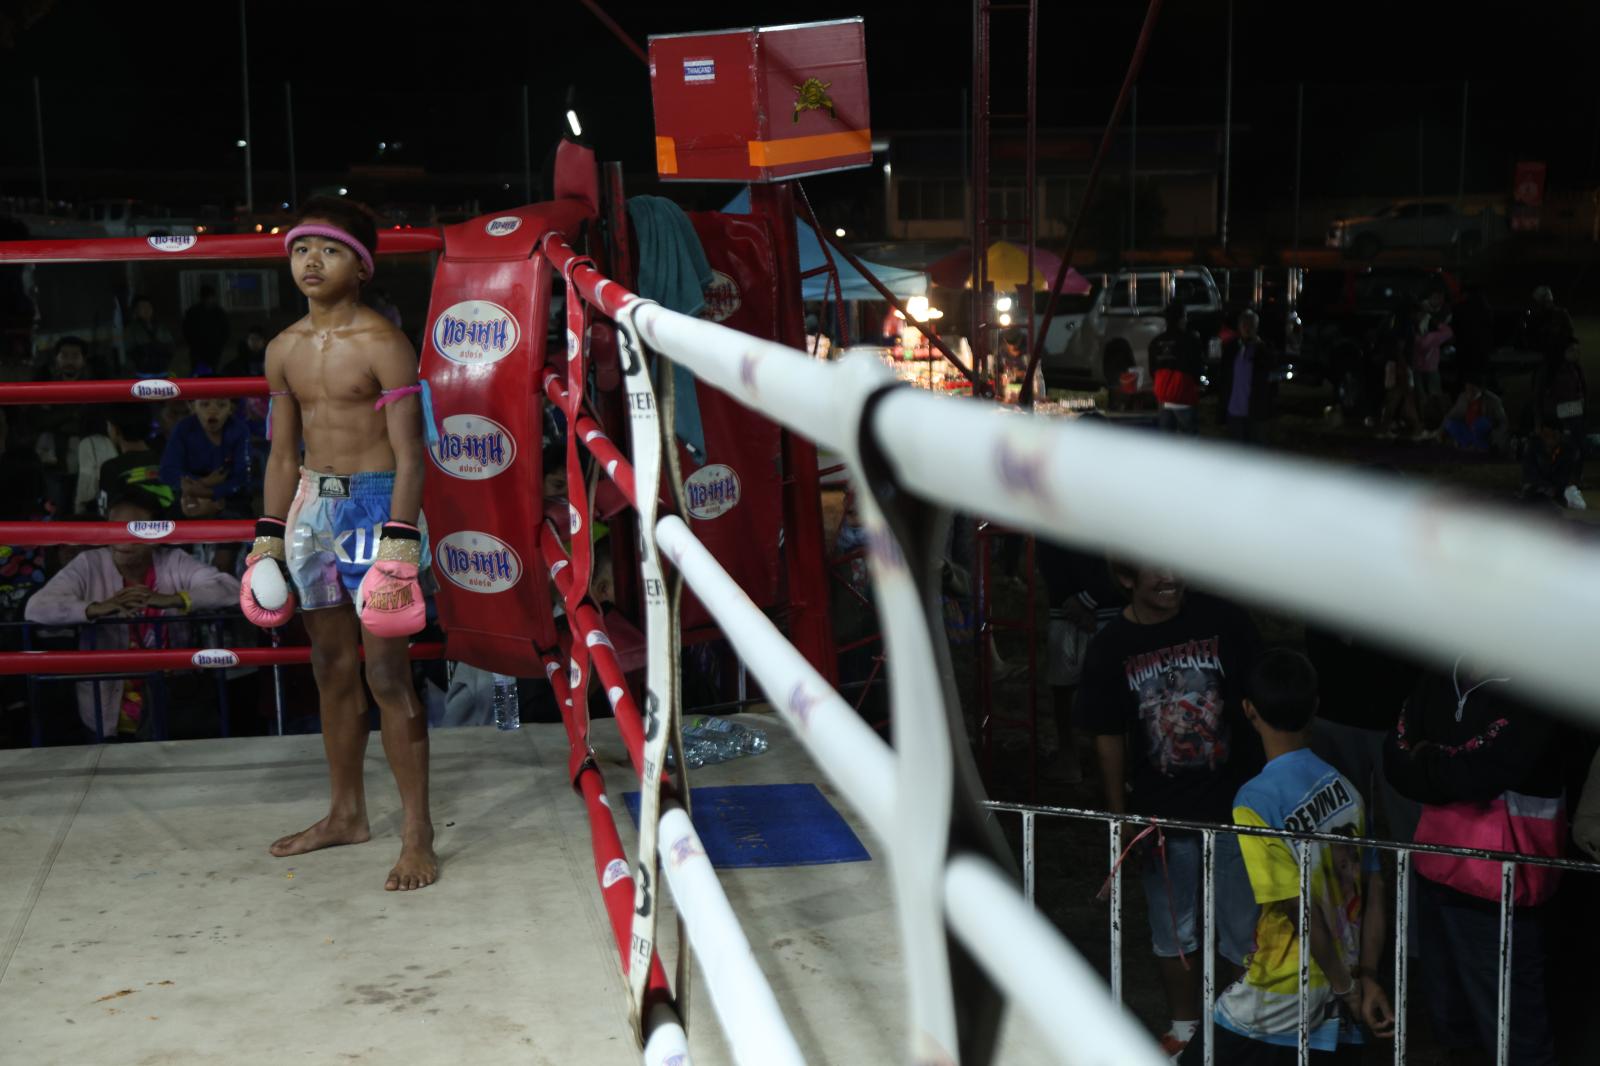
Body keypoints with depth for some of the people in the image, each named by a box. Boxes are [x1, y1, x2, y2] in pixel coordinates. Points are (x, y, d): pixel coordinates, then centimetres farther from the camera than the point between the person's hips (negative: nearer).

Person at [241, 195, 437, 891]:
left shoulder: (382, 345, -11)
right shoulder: (284, 351, 9)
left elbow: (409, 454, -13)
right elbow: (284, 454, 16)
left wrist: (399, 545, -20)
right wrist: (268, 538, 13)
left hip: (375, 504, -7)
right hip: (312, 507, 7)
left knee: (386, 675, -6)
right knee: (332, 670, 15)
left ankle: (417, 833, 2)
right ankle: (347, 814, 30)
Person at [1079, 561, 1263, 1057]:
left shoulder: (1224, 621, -10)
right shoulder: (1110, 648, -6)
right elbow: (1109, 737, 2)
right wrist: (1118, 817, 4)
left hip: (1235, 804, -2)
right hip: (1162, 813, 2)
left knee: (1244, 929, 7)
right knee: (1172, 929, 18)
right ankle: (1184, 1024, 38)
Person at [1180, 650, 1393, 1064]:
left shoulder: (1256, 801, -18)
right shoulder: (1345, 786, 2)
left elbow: (1300, 908, -19)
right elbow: (1373, 893, 4)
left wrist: (1346, 987, -7)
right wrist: (1367, 979, 6)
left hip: (1281, 995, -6)